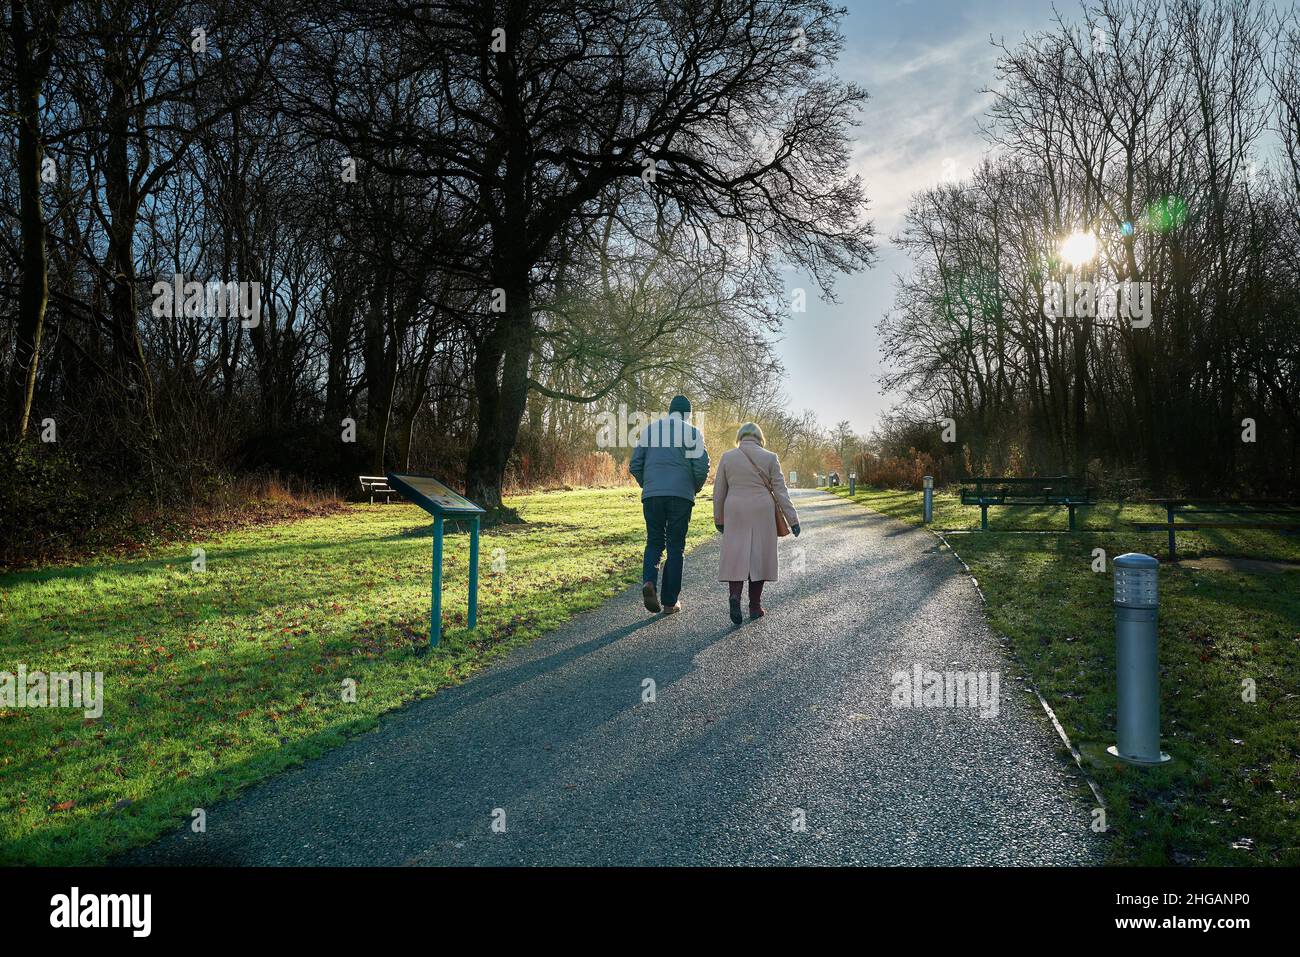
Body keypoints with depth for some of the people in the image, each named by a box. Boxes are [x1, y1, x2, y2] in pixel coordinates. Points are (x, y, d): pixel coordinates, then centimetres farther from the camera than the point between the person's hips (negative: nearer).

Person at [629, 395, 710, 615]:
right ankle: (670, 601, 7)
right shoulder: (692, 432, 3)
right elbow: (701, 466, -6)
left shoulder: (649, 430, 13)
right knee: (675, 547, 6)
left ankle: (649, 581, -14)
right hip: (681, 495, -2)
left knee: (654, 542, 14)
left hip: (651, 495, 2)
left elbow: (634, 466, 10)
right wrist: (695, 489, 12)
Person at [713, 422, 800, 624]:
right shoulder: (770, 458, 1)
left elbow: (719, 492, 7)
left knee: (736, 556, 4)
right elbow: (780, 491, -1)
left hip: (735, 513, 1)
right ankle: (755, 606, 12)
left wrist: (719, 519, 18)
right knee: (758, 556, 7)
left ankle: (734, 595, -20)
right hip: (762, 514, 0)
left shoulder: (727, 457, 4)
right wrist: (793, 519, 4)